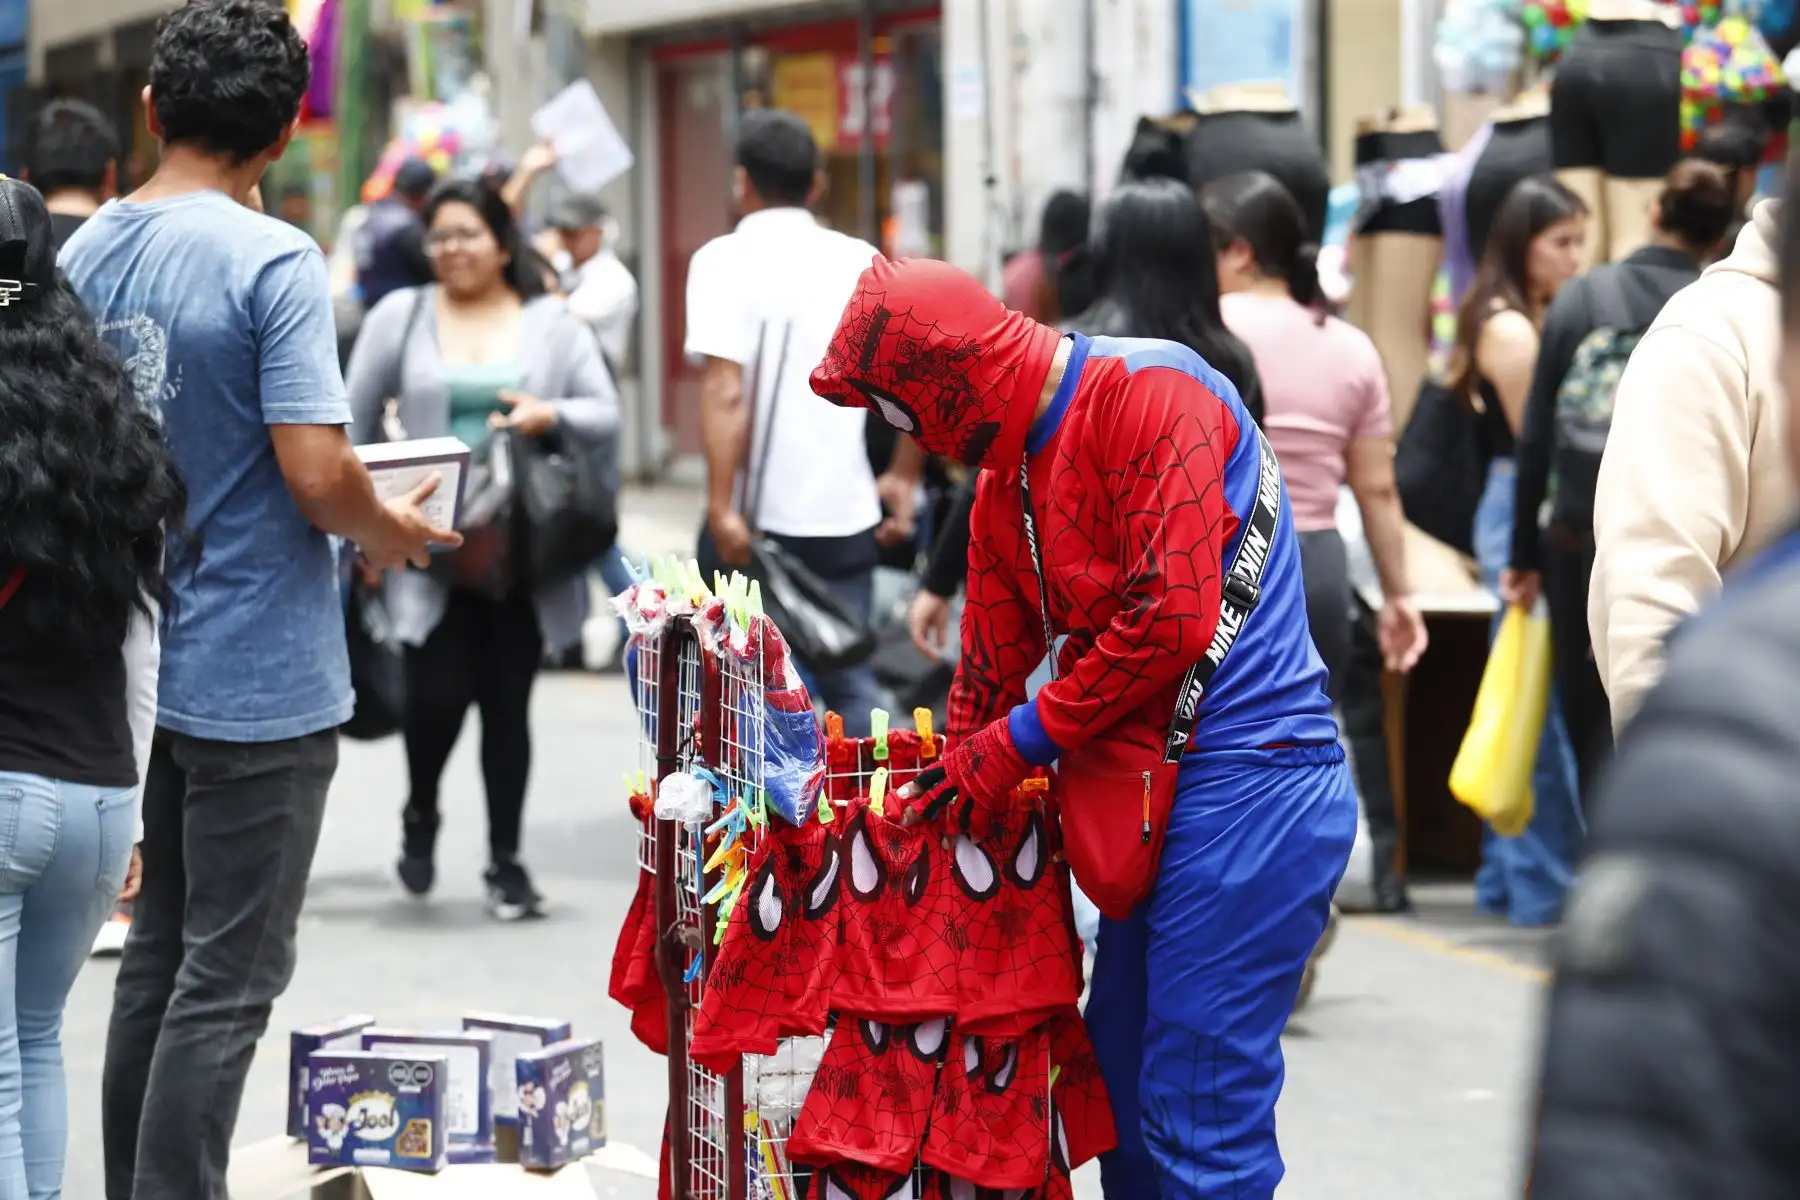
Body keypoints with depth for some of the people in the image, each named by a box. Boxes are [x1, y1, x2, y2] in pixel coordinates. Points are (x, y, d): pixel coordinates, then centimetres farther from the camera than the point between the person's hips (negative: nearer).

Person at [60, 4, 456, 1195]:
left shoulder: (85, 255, 4)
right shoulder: (275, 262, -17)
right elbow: (318, 474, -22)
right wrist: (392, 534, -3)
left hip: (136, 666, 7)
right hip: (257, 677, -7)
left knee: (157, 953, 16)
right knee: (229, 979, 0)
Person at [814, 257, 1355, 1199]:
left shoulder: (1150, 393, -13)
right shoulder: (1004, 476, 16)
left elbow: (1170, 619, -19)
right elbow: (991, 656, 22)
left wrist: (1018, 745, -11)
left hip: (1249, 781, -10)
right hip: (1150, 799, 10)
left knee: (1197, 1124, -9)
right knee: (1123, 1088, 15)